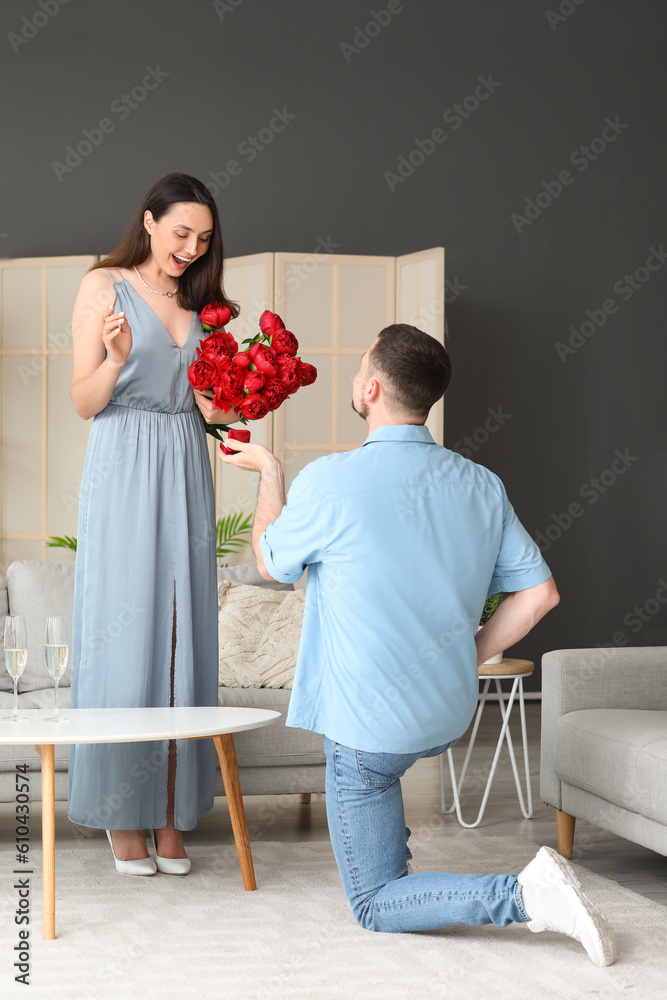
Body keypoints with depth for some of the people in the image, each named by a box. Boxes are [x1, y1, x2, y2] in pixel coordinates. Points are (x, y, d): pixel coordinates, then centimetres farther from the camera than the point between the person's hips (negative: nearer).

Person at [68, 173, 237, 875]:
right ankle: (121, 816, 3)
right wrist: (116, 357, -22)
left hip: (184, 474, 5)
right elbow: (84, 402, -4)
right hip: (123, 473, -5)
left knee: (181, 634, 2)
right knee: (122, 634, -5)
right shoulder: (104, 287, 0)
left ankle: (169, 814, 8)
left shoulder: (197, 303, 15)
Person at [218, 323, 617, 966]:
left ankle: (524, 895, -14)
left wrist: (270, 475, 16)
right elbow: (540, 592, 0)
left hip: (370, 727, -6)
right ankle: (390, 854, 43)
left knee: (376, 907, 6)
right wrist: (469, 658, 10)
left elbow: (272, 565, 1)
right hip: (451, 717, 7)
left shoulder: (328, 482, -18)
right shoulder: (482, 486, -3)